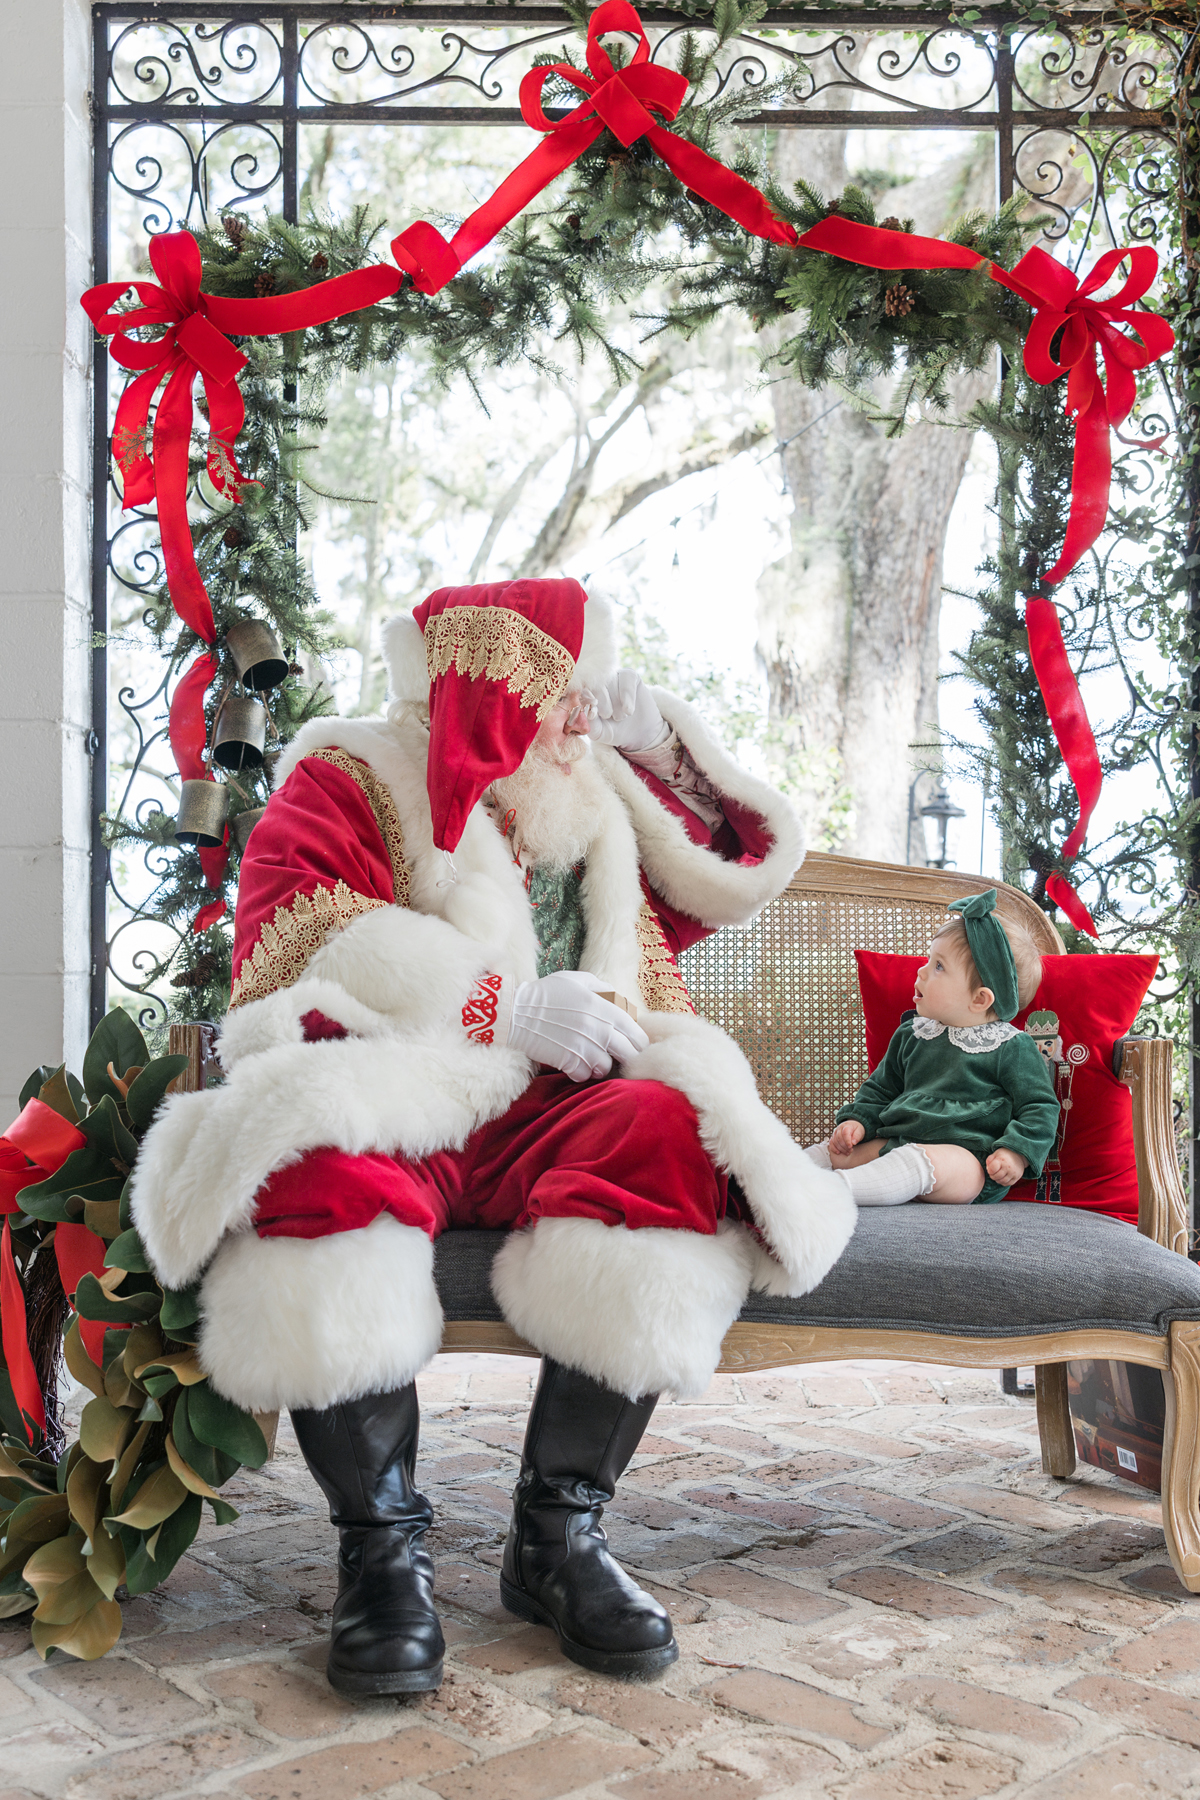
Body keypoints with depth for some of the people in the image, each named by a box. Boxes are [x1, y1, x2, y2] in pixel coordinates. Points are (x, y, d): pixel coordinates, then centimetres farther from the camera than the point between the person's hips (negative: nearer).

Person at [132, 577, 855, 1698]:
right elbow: (292, 950, -9)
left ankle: (558, 1532, -22)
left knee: (673, 1138, -29)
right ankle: (383, 1544, -25)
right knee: (322, 1156, -38)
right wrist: (509, 1008, -14)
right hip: (392, 1095, -3)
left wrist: (659, 739, 20)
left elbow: (738, 872, 33)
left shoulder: (598, 798, 25)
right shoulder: (349, 782, 9)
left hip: (552, 1119, 4)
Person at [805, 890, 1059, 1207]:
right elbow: (880, 1088, 27)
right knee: (836, 1150, -5)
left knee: (923, 1162, -37)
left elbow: (1040, 1107, 0)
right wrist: (858, 1121, 9)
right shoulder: (912, 1035, 19)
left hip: (965, 1157, -8)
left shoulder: (1012, 1048, 0)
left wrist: (1016, 1152, -15)